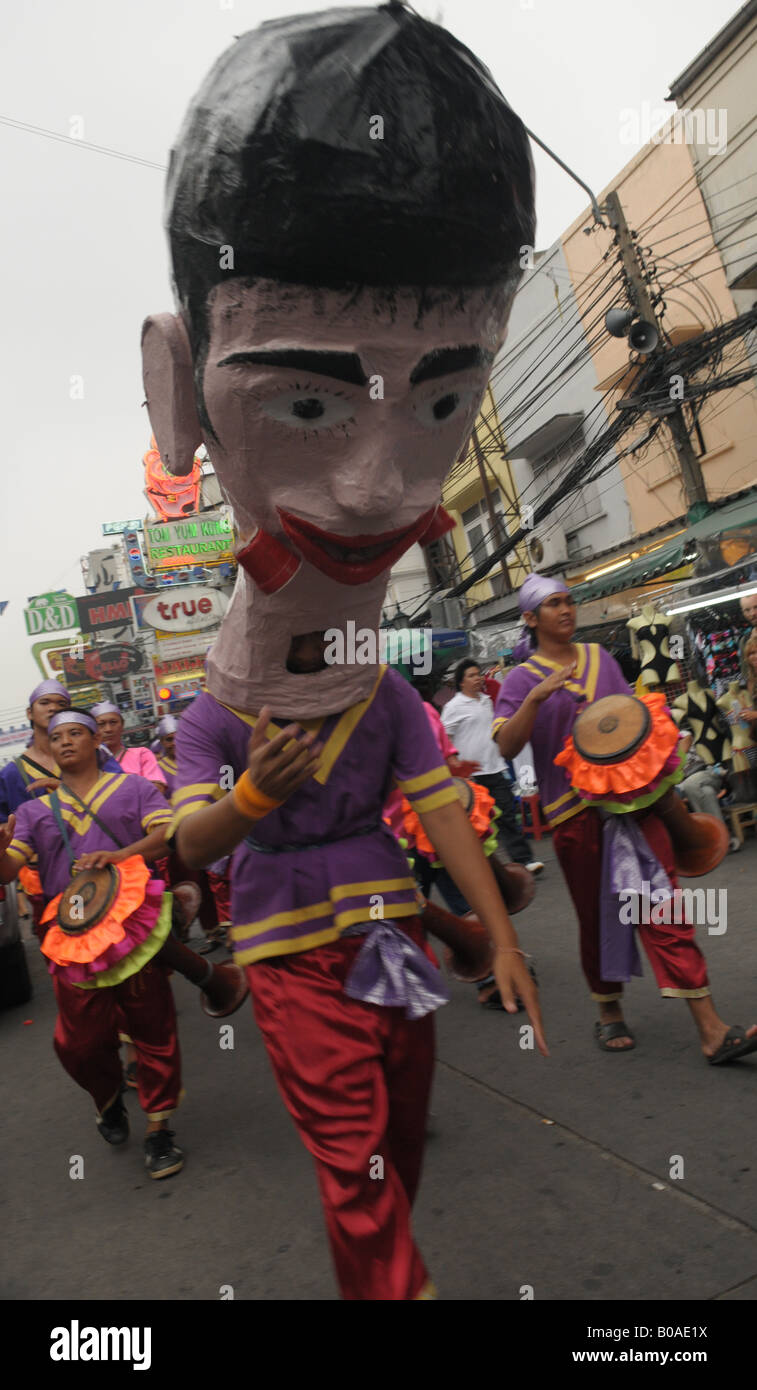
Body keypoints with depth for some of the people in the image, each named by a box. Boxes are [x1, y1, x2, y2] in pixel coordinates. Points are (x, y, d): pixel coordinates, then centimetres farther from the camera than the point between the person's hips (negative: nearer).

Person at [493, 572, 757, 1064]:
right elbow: (507, 747, -11)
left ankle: (712, 1030, -5)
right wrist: (537, 697, -24)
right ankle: (610, 1013, 30)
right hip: (574, 811, -2)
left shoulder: (600, 658, 14)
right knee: (595, 917, 9)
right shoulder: (522, 680, 1)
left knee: (664, 907, -5)